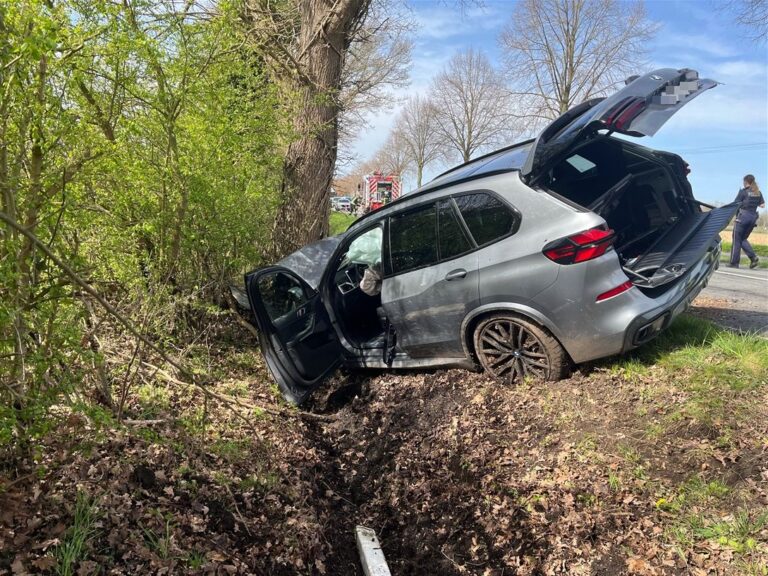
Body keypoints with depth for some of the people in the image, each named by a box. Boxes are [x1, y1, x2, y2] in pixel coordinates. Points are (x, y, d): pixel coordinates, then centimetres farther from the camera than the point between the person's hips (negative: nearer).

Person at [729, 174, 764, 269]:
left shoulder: (743, 191, -7)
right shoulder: (758, 192, 9)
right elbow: (762, 205, 11)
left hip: (743, 216, -6)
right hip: (753, 217, 6)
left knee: (737, 240, 1)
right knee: (743, 239, 17)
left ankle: (734, 262, 1)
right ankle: (753, 257, -1)